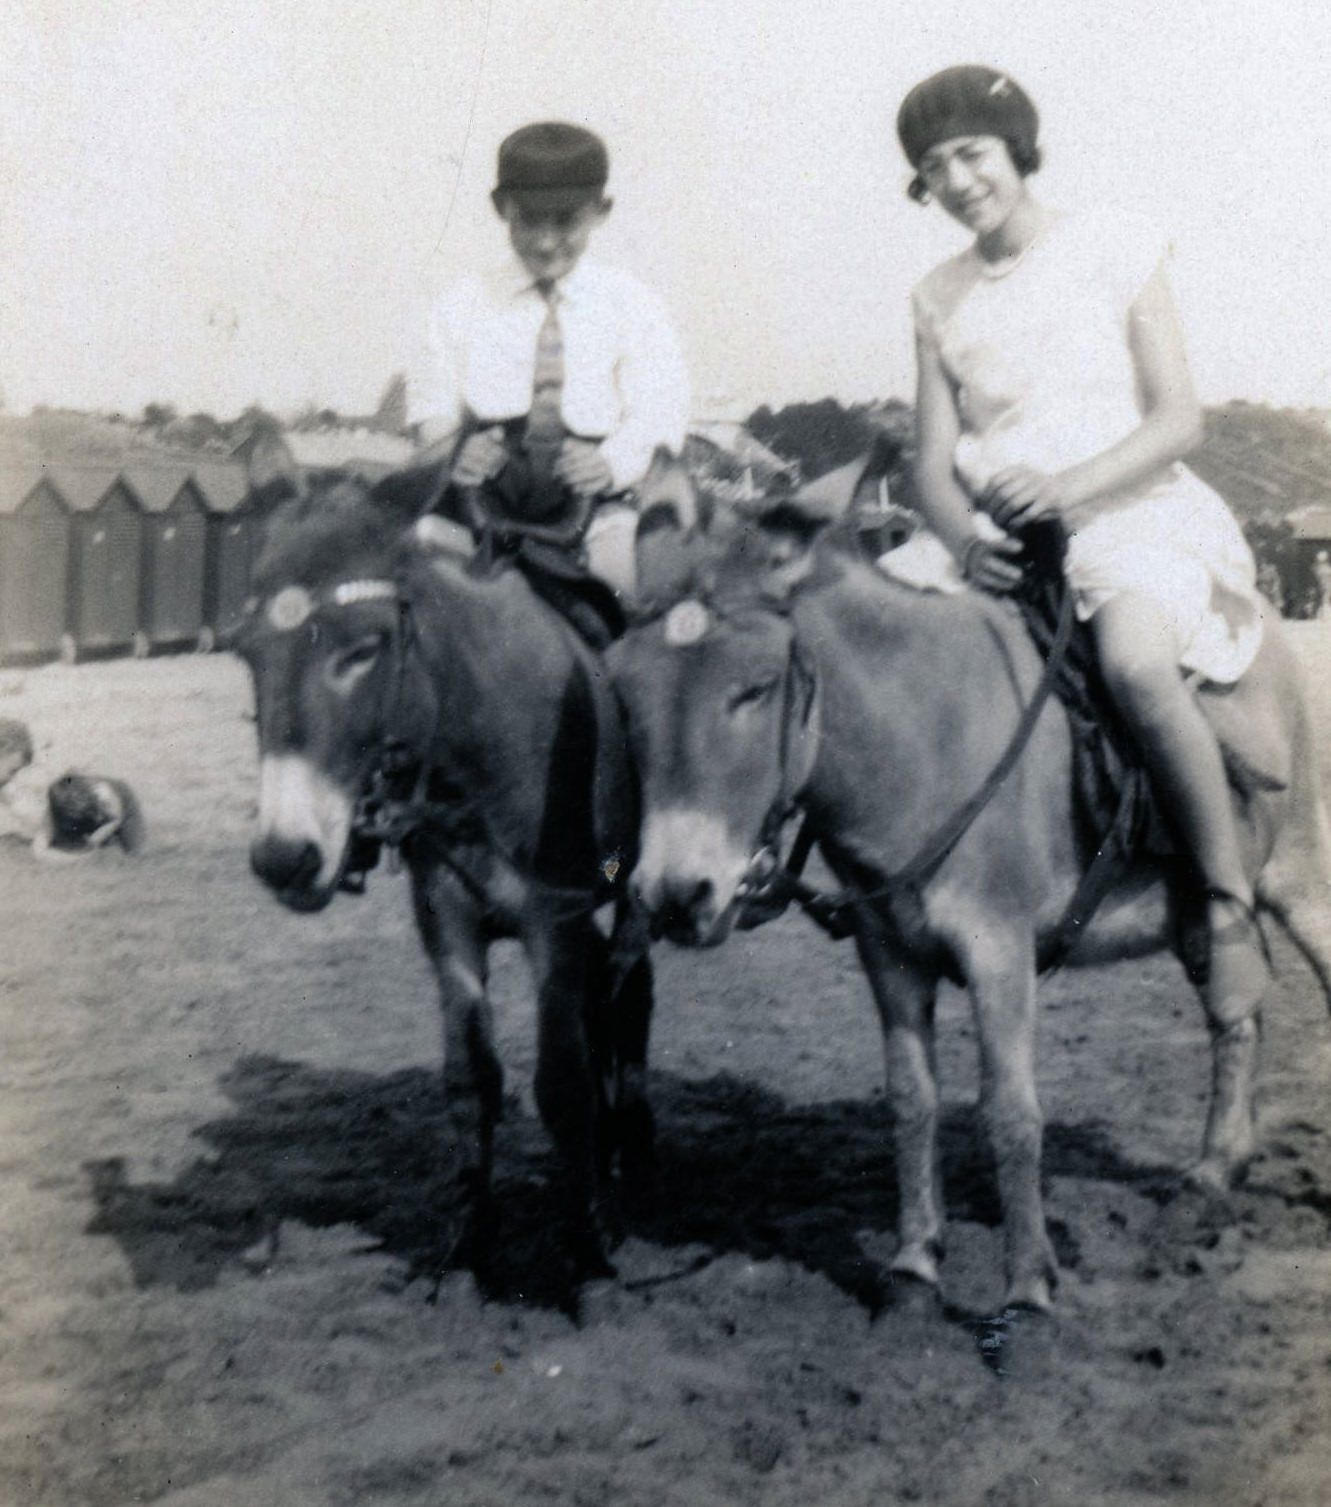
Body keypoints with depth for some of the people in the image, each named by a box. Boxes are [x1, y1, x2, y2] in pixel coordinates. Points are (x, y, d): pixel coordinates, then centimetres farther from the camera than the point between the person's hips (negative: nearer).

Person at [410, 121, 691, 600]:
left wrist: (612, 463, -22)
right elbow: (434, 406, 8)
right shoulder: (463, 307, 13)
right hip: (483, 508, 1)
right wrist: (451, 449, -16)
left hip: (596, 511, -1)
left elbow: (656, 416, 0)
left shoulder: (634, 307, 9)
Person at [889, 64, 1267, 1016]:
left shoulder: (1115, 247, 3)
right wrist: (967, 541, -17)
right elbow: (934, 462, 7)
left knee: (1137, 662, -35)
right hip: (997, 538, 5)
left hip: (1134, 512, -5)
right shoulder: (939, 300, 13)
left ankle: (1233, 909, -21)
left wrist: (1065, 487, -20)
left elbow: (1180, 420, -3)